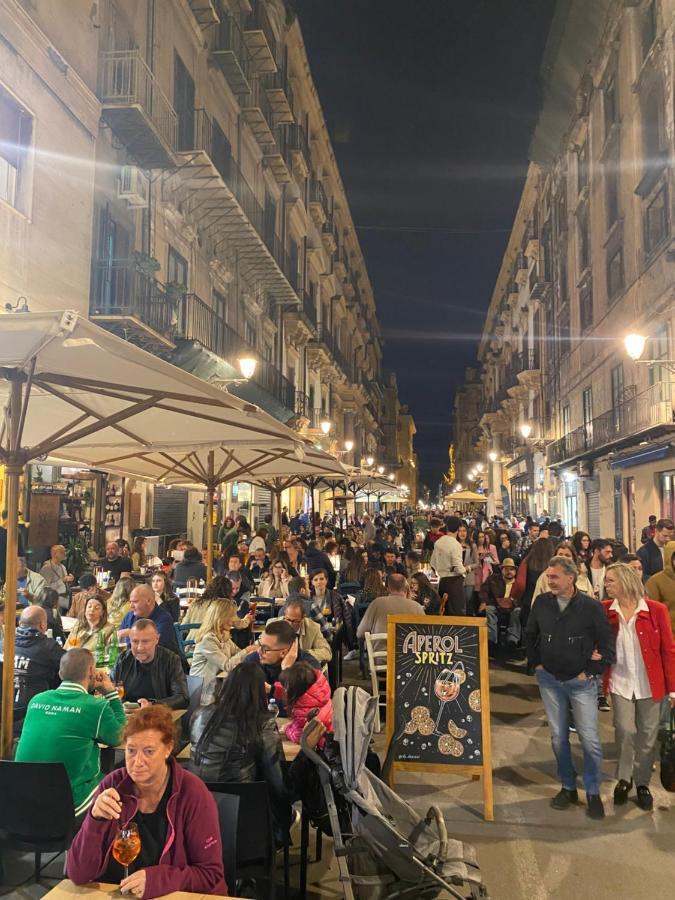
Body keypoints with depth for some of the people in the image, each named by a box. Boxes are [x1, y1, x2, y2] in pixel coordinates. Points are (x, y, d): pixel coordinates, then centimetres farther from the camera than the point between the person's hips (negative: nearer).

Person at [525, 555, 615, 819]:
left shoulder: (591, 607, -14)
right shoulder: (542, 603, -4)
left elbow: (608, 646, -8)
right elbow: (530, 635, 12)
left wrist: (590, 672, -7)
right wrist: (536, 663, 8)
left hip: (581, 682, -3)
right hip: (549, 680, 3)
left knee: (589, 739, 0)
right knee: (558, 737, 12)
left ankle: (593, 792, 18)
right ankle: (568, 787, 27)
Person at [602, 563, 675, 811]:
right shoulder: (605, 610, -5)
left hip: (650, 684, 0)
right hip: (620, 682, 1)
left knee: (647, 735, 10)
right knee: (625, 731, -4)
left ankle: (642, 782, 30)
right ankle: (623, 778, 20)